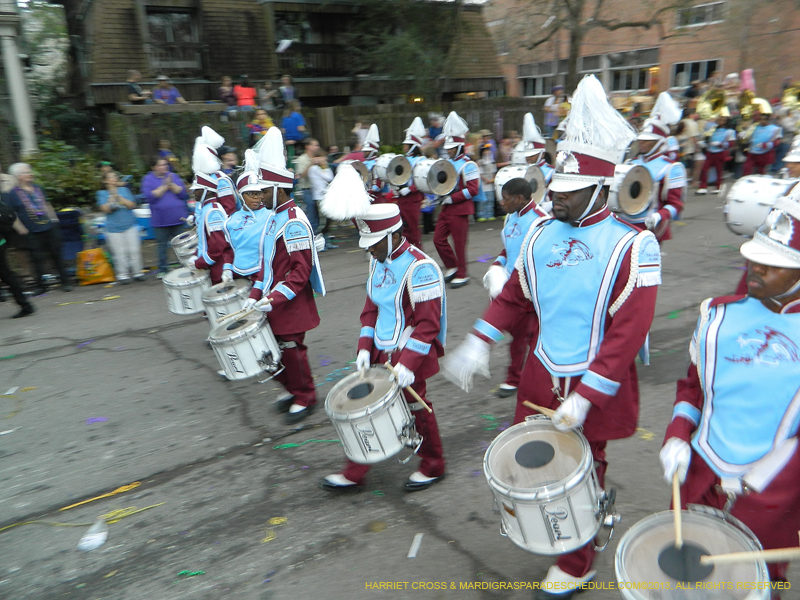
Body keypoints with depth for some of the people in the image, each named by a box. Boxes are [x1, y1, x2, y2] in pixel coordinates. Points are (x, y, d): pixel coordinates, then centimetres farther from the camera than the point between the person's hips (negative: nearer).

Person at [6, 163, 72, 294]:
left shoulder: (38, 188, 11)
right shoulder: (13, 193, -3)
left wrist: (53, 218, 16)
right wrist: (20, 229, -10)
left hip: (49, 228, 4)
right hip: (33, 233, -3)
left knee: (56, 255, 6)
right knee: (37, 259, 1)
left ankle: (65, 282, 14)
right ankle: (40, 285, 14)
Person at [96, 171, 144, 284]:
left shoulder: (124, 190, 10)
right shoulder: (102, 193, 7)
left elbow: (132, 205, -1)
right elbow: (105, 209, -4)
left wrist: (119, 198, -10)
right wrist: (112, 199, -13)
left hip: (129, 225, 1)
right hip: (113, 228, -1)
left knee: (134, 250, 1)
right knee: (119, 253, -3)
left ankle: (137, 272, 11)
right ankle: (122, 275, 5)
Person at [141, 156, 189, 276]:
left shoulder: (173, 176, 9)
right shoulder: (148, 179, 3)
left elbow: (183, 193, 0)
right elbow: (150, 197, -11)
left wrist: (171, 185, -12)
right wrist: (164, 186, -11)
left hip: (177, 218, 2)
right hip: (160, 220, -1)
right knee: (162, 245, 5)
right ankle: (162, 270, 16)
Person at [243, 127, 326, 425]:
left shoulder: (294, 222, -18)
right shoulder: (274, 217, 11)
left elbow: (302, 269, -22)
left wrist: (275, 298, -24)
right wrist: (256, 295, 9)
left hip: (291, 304, -9)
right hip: (272, 302, 9)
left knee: (292, 350, 4)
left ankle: (305, 398, 23)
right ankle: (291, 389, 35)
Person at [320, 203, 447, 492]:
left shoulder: (419, 267, -20)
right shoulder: (377, 261, 6)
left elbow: (428, 324, -22)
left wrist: (408, 363, -26)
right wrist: (364, 348, 2)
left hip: (408, 354, -7)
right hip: (380, 353, 8)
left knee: (416, 408, 8)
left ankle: (433, 468, 33)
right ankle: (354, 473, 28)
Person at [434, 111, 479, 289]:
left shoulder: (468, 165, -12)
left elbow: (473, 190, -19)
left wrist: (451, 198, -21)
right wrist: (440, 194, 3)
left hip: (460, 209, -8)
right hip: (446, 208, 8)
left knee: (459, 242, -1)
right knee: (438, 239, 7)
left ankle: (462, 275, 12)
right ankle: (452, 267, 23)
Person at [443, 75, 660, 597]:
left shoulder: (633, 247, -16)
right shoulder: (543, 234, 0)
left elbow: (628, 333, -19)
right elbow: (515, 296, 8)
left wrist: (585, 398, -23)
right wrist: (477, 344, -2)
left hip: (595, 389, -5)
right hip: (540, 378, 5)